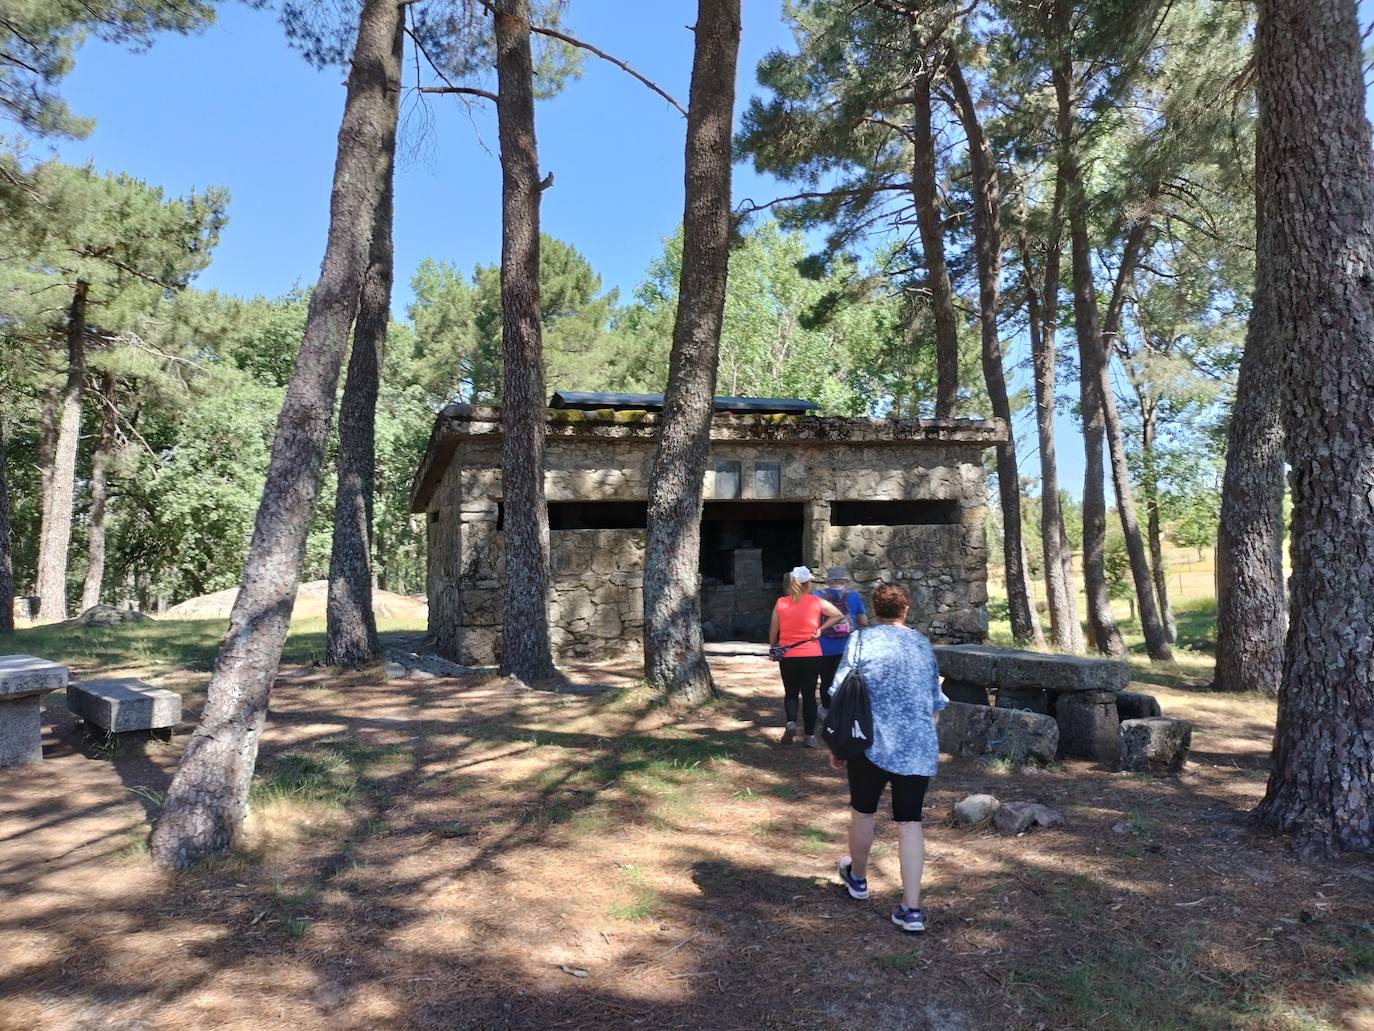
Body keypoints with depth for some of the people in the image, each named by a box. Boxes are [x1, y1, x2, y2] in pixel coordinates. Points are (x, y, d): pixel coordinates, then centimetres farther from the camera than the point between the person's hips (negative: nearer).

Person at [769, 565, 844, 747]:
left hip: (787, 656, 1)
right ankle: (810, 735, 10)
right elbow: (839, 616, 1)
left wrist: (774, 648, 19)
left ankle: (791, 722, -9)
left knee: (791, 693, 15)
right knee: (809, 695, 9)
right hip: (811, 656, -1)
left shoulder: (780, 603, -2)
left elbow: (773, 631, 4)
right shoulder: (816, 602, -3)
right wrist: (821, 629, 0)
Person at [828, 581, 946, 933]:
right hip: (918, 747, 3)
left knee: (862, 811, 18)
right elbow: (936, 702, 16)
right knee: (909, 820, 6)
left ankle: (858, 877, 38)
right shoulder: (924, 644, 9)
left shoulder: (862, 639, -4)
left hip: (872, 743, -3)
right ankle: (911, 908, 5)